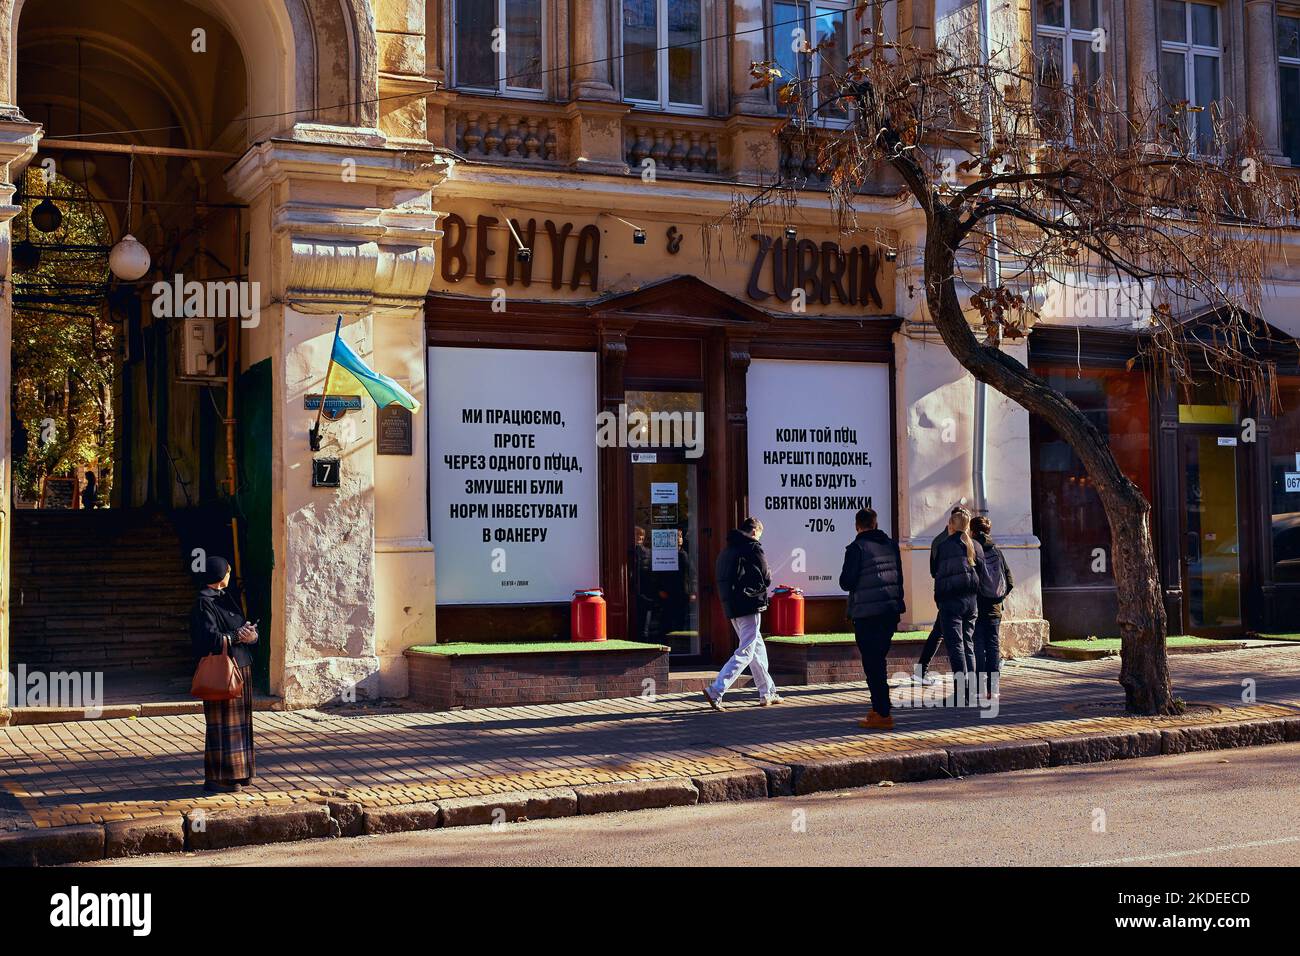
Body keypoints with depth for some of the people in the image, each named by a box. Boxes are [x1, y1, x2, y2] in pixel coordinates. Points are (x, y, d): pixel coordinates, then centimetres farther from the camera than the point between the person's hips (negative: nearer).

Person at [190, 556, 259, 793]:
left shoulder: (225, 598, 15)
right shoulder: (204, 603, -12)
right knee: (222, 723, -5)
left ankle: (235, 772, 18)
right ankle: (218, 778, 0)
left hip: (239, 667, 9)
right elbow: (210, 638, -23)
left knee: (237, 722, 11)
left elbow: (248, 630, 11)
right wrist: (238, 635, -13)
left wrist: (251, 635, -11)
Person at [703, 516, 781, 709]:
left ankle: (768, 692, 23)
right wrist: (760, 587, 15)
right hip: (749, 607, -9)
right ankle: (716, 691, -16)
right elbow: (766, 579, -5)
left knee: (758, 648, 18)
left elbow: (722, 580, 17)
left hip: (731, 607, 9)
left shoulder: (726, 550, 14)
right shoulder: (753, 548, -9)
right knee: (745, 653, -7)